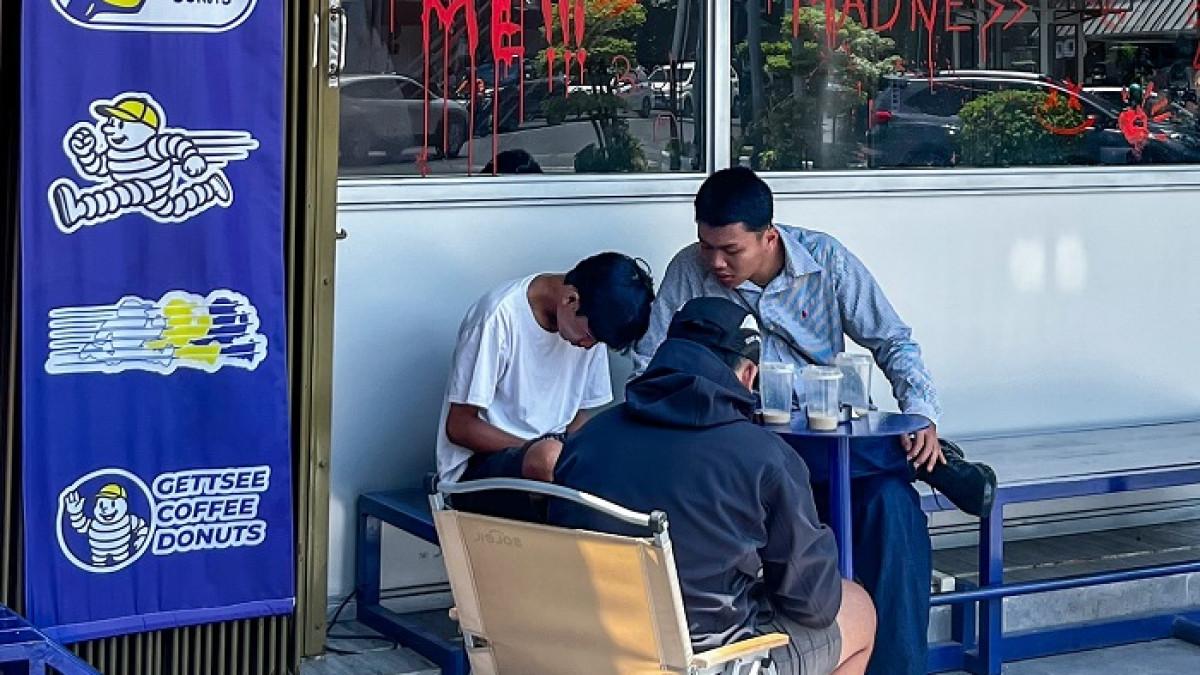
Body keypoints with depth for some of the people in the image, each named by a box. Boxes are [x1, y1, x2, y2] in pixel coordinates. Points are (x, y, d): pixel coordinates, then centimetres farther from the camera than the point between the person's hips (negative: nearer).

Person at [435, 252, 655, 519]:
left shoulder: (590, 324, 3)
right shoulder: (500, 316, -16)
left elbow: (581, 414, 12)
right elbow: (459, 427, -14)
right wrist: (536, 450, -23)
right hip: (477, 468, -6)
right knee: (549, 457, -39)